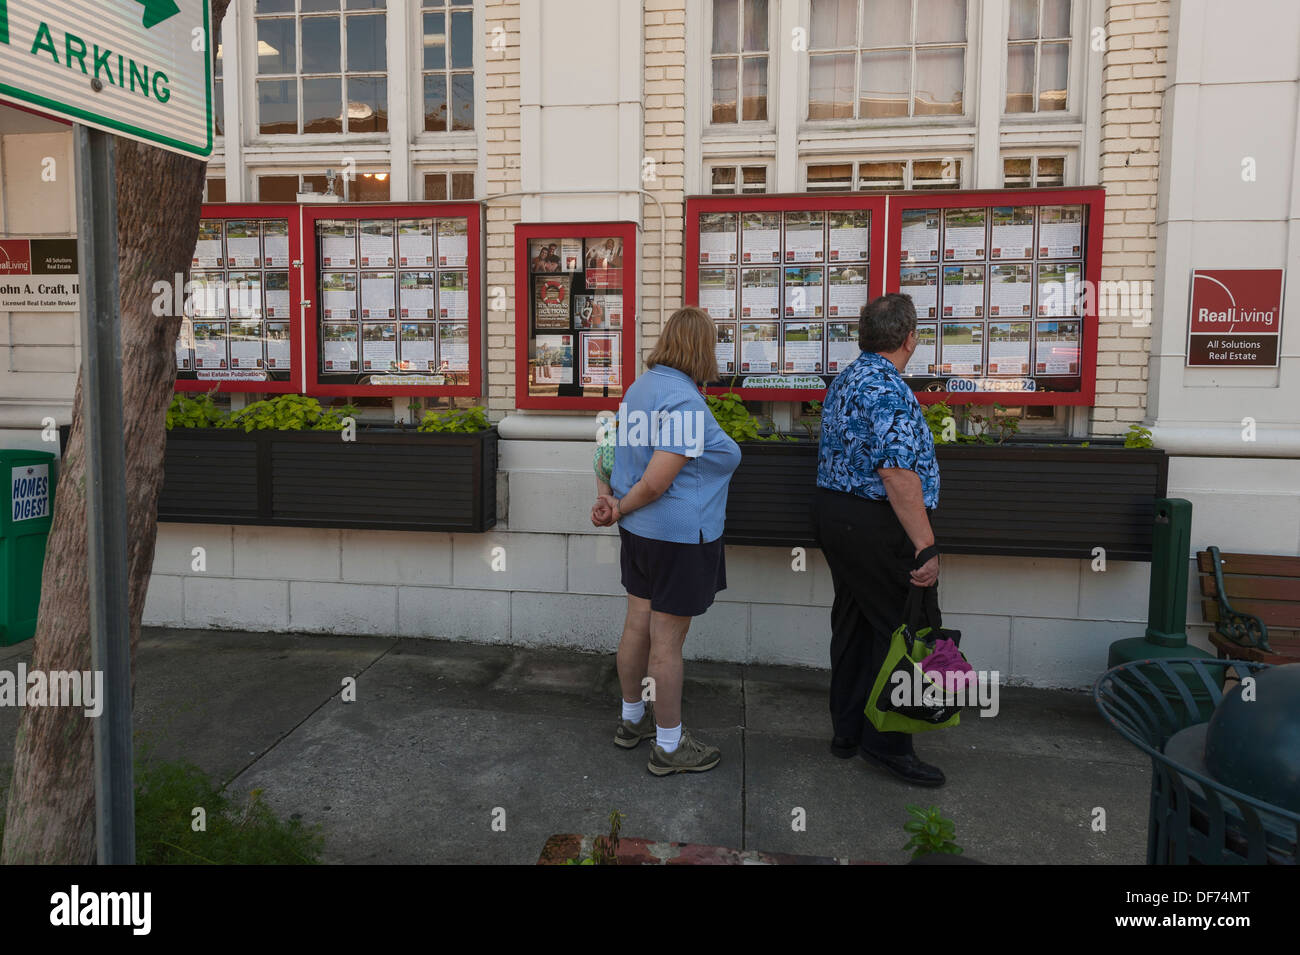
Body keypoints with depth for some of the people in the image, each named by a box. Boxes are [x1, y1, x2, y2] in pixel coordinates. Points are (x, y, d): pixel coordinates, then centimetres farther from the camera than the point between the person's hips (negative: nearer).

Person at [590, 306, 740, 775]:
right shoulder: (684, 402, -22)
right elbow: (656, 482, -24)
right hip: (680, 536, -9)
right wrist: (619, 510, -9)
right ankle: (669, 746, 17)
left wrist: (614, 502, 0)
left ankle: (632, 719, 37)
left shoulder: (642, 385, 8)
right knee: (667, 641, 2)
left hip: (639, 531, 9)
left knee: (638, 625, 20)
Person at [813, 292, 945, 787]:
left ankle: (847, 730, 26)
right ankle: (887, 742, 9)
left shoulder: (845, 381, 12)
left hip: (833, 513, 10)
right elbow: (898, 474, -25)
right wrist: (926, 546, -24)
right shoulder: (888, 390, -19)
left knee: (854, 624, 16)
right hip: (877, 528, -10)